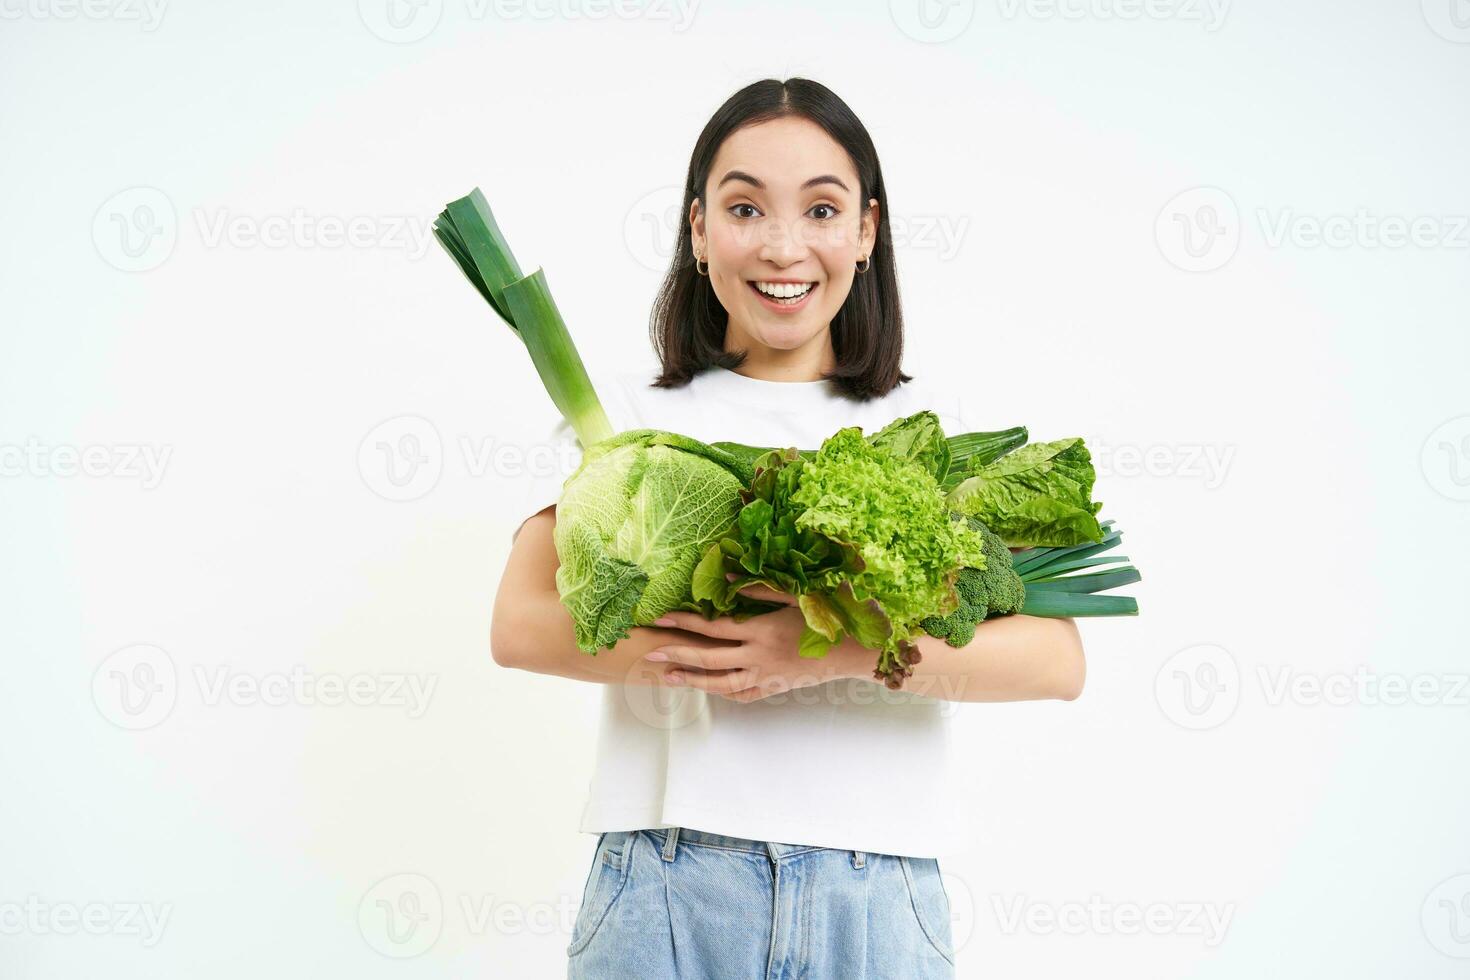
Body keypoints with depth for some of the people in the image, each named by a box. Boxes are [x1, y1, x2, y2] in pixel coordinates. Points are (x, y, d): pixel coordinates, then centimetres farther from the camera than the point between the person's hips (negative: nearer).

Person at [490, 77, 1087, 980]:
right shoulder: (631, 414, 8)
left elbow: (1056, 656, -6)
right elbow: (520, 625, -5)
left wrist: (847, 650, -22)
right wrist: (688, 656, -22)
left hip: (877, 896, 1)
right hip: (666, 883, 0)